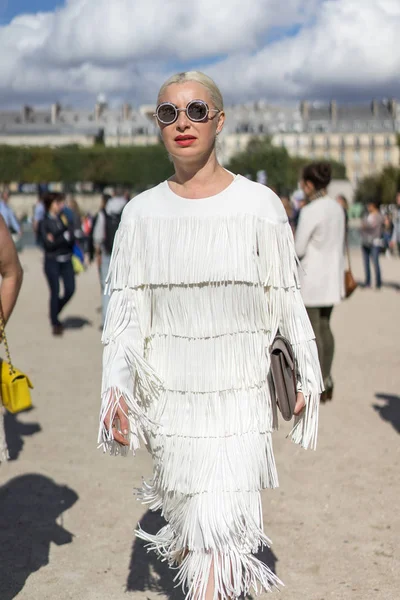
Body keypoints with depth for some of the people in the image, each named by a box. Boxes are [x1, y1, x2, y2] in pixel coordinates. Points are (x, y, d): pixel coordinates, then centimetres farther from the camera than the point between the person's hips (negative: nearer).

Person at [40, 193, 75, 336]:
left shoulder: (66, 219, 8)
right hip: (52, 261, -4)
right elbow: (48, 244, -10)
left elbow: (72, 239, -2)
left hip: (66, 260, 4)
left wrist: (56, 239, -14)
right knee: (55, 292, -3)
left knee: (70, 290, -2)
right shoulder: (45, 222, -2)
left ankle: (55, 312, 24)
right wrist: (64, 237, -8)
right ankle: (55, 323, 9)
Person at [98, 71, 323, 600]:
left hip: (239, 392, -2)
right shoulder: (142, 212, 2)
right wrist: (116, 388, -7)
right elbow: (126, 308, 2)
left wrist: (307, 377, 4)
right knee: (184, 513, 15)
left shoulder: (259, 205, -3)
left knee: (218, 524, -7)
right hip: (169, 392, 3)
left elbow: (285, 299, 2)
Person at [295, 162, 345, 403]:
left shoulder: (310, 211, -19)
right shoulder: (337, 207, 7)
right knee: (324, 327, 16)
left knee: (311, 332, 1)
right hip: (332, 276, 8)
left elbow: (298, 250, -15)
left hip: (312, 277, -8)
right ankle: (327, 383, 20)